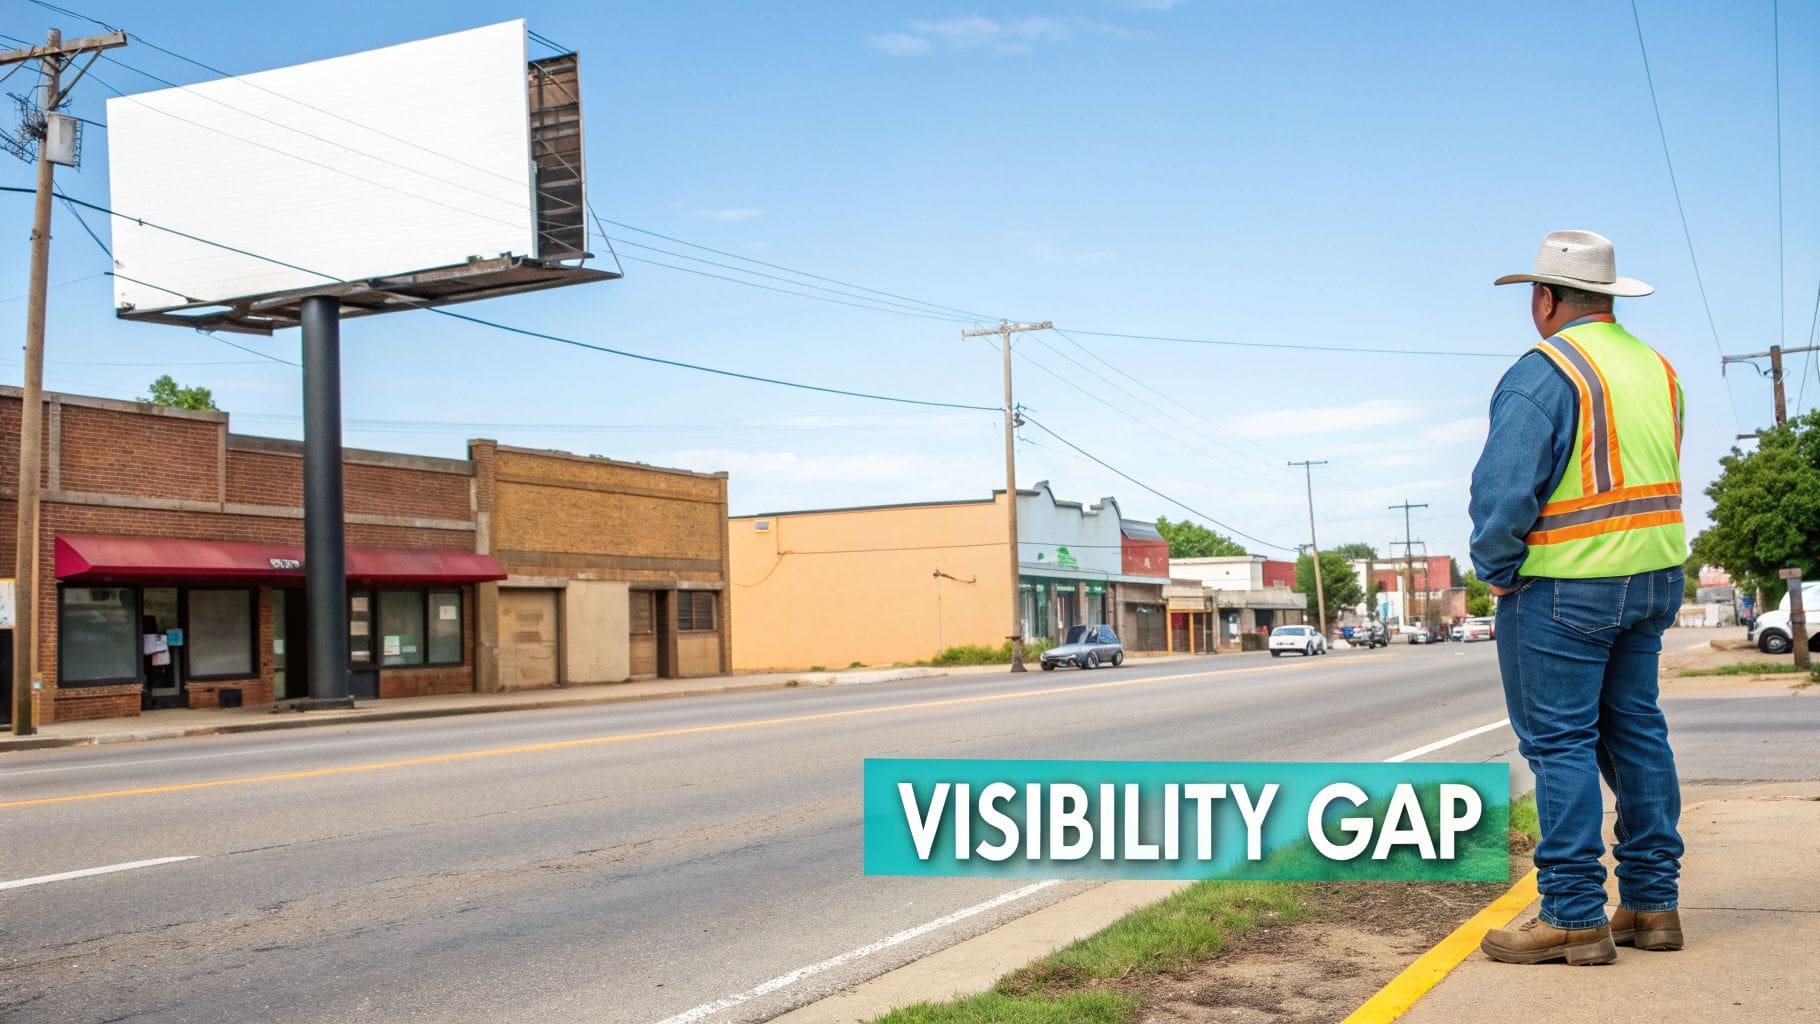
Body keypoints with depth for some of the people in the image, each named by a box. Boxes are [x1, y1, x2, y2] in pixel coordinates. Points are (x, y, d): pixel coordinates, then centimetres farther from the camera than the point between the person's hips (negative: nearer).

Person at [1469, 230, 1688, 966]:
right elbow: (1660, 477, 17)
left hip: (1564, 588, -8)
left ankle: (1574, 917, -2)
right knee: (1636, 730, 13)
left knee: (1559, 741, -3)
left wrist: (1496, 568, -6)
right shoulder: (1657, 368, 12)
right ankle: (1652, 904, 18)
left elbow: (1503, 487, -20)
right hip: (1654, 576, 8)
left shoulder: (1544, 372, -15)